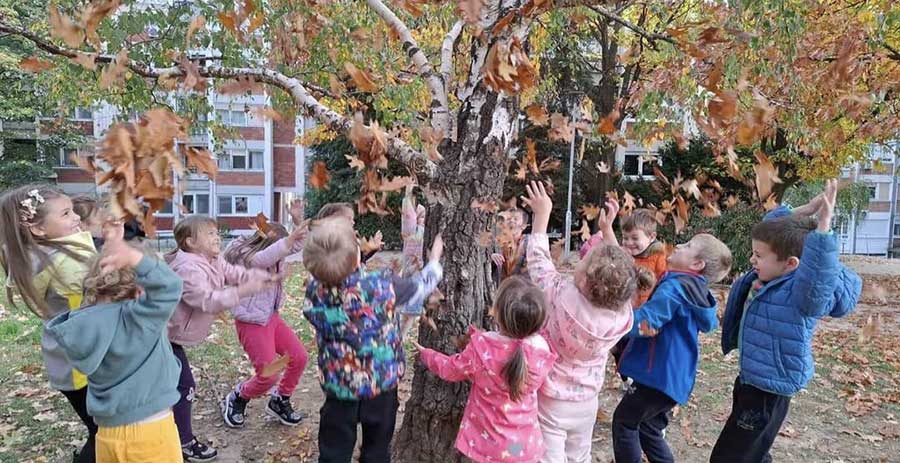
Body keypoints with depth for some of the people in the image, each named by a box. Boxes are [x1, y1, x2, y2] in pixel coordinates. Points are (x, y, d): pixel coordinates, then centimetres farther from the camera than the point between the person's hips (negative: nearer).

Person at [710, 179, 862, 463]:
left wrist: (822, 228, -53)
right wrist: (804, 211, 1)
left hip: (769, 391, -9)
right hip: (750, 379, 9)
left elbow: (819, 278, -49)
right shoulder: (767, 275, 1)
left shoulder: (802, 293, -24)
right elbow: (771, 230, 13)